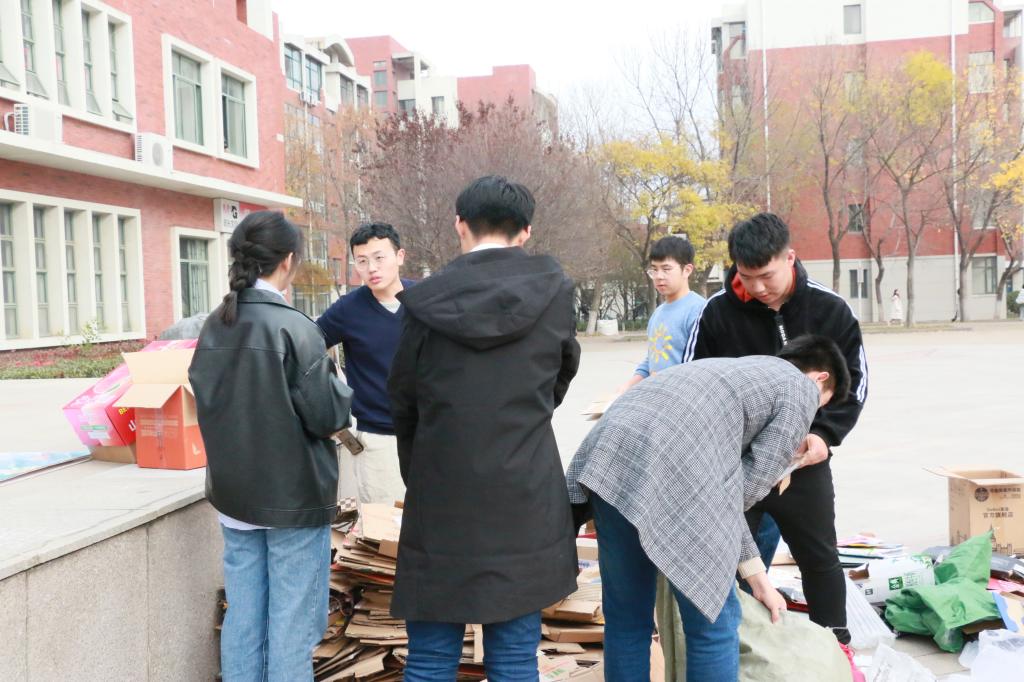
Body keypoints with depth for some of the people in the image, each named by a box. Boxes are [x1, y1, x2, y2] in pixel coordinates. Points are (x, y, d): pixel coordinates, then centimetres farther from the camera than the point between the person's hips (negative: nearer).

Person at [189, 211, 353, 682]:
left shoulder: (213, 327, 2)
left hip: (233, 494, 6)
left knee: (243, 616, 15)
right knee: (292, 621, 4)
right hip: (293, 497, -6)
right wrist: (339, 385, 3)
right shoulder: (292, 327, -17)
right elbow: (326, 417, -16)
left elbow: (206, 402, 12)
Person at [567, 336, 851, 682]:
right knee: (711, 623, 10)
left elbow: (723, 486, 34)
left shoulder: (739, 368, 37)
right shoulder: (801, 388, 15)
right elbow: (748, 485, 8)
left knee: (625, 617, 20)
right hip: (667, 470, -8)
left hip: (605, 456, 8)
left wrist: (756, 575, 35)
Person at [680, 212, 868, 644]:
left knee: (819, 558, 14)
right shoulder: (718, 311, -10)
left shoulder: (830, 309, -7)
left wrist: (824, 434, -14)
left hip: (803, 460, 1)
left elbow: (854, 380, 1)